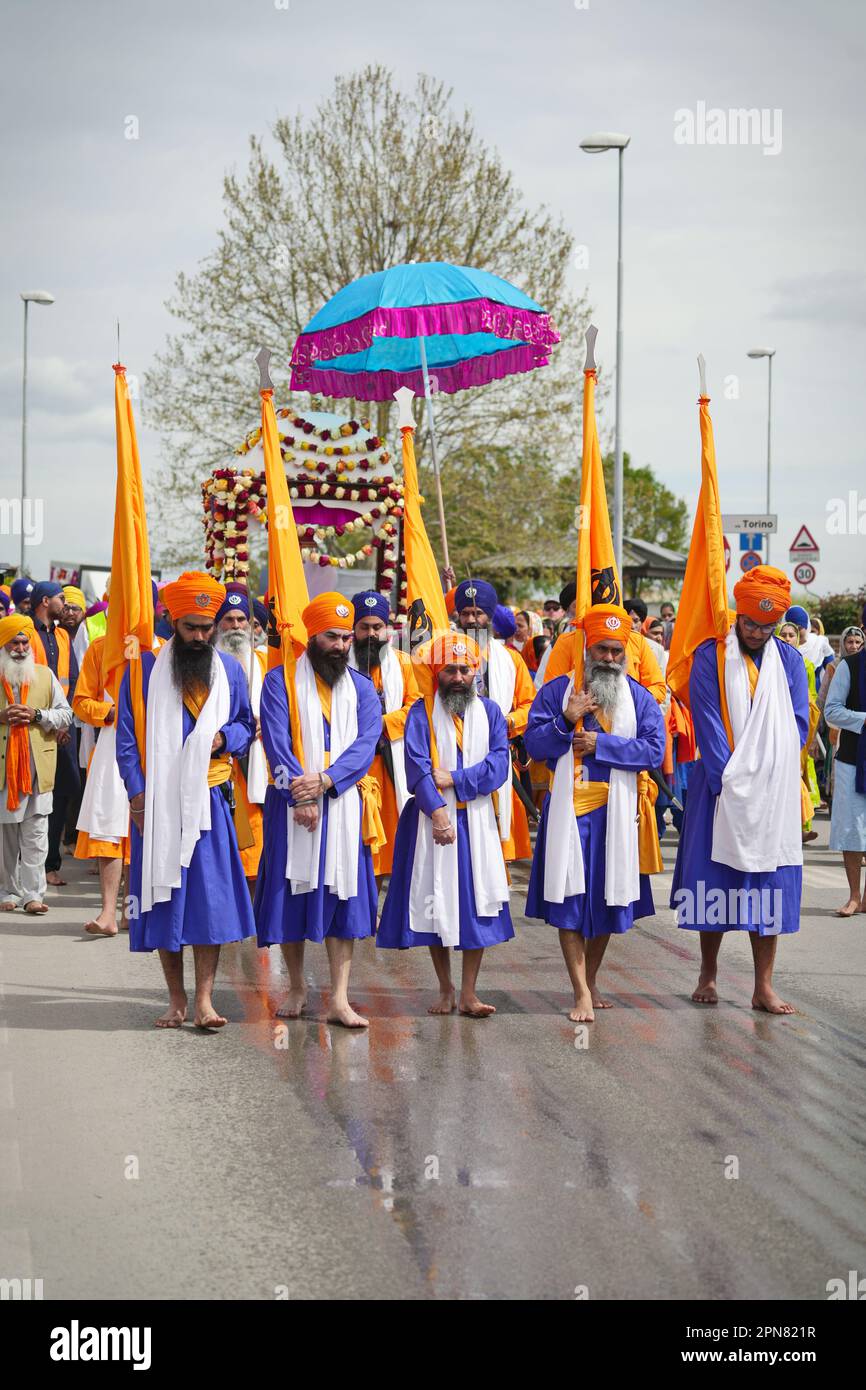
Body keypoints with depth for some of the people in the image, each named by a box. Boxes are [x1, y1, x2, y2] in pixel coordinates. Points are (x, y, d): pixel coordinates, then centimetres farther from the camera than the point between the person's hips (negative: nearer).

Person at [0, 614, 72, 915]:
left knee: (35, 835, -3)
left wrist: (37, 715, -8)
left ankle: (32, 893, -3)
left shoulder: (45, 676, 10)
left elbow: (65, 715, 9)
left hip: (37, 766, 1)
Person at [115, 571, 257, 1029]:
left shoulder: (228, 669, 9)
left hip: (208, 801, 1)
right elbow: (128, 737, 1)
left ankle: (204, 1000, -5)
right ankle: (176, 1001, 12)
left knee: (212, 898, -7)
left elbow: (246, 725, 18)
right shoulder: (145, 668, 2)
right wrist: (137, 794, -8)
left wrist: (224, 738, -5)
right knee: (164, 898, 2)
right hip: (158, 803, -1)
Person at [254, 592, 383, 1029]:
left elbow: (366, 743, -3)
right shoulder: (280, 681, 2)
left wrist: (325, 780, -18)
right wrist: (300, 793, -18)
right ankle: (296, 987, 18)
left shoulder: (362, 688, 10)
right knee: (290, 892, 2)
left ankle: (340, 999, -2)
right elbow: (277, 741, -7)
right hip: (291, 803, -2)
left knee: (344, 894, -2)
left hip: (342, 802, 2)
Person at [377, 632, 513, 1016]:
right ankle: (445, 991, 12)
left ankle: (469, 993, 2)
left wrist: (455, 779, -12)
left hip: (476, 819, 2)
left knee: (477, 901, -2)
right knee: (435, 903, 1)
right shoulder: (422, 713, -1)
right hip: (433, 818, -2)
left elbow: (498, 765, -2)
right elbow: (417, 768, -11)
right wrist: (438, 813, -20)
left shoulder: (489, 711, 8)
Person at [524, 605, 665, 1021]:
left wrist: (600, 744, -14)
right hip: (568, 808, -2)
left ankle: (590, 982, 24)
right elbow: (533, 743, -2)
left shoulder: (638, 697, 7)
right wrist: (565, 722, -18)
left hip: (617, 810, 2)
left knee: (607, 896, 8)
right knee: (570, 898, -7)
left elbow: (654, 749, -6)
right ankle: (582, 994, -6)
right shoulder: (557, 690, 5)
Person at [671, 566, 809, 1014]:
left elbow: (798, 724, 5)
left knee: (768, 882, 1)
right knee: (714, 879, 2)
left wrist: (770, 775, -7)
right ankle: (708, 975, 16)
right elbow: (708, 722, -7)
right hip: (721, 788, -2)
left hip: (773, 790, 2)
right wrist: (728, 780, -15)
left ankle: (763, 987, 3)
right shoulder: (710, 657, -1)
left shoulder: (789, 661, 7)